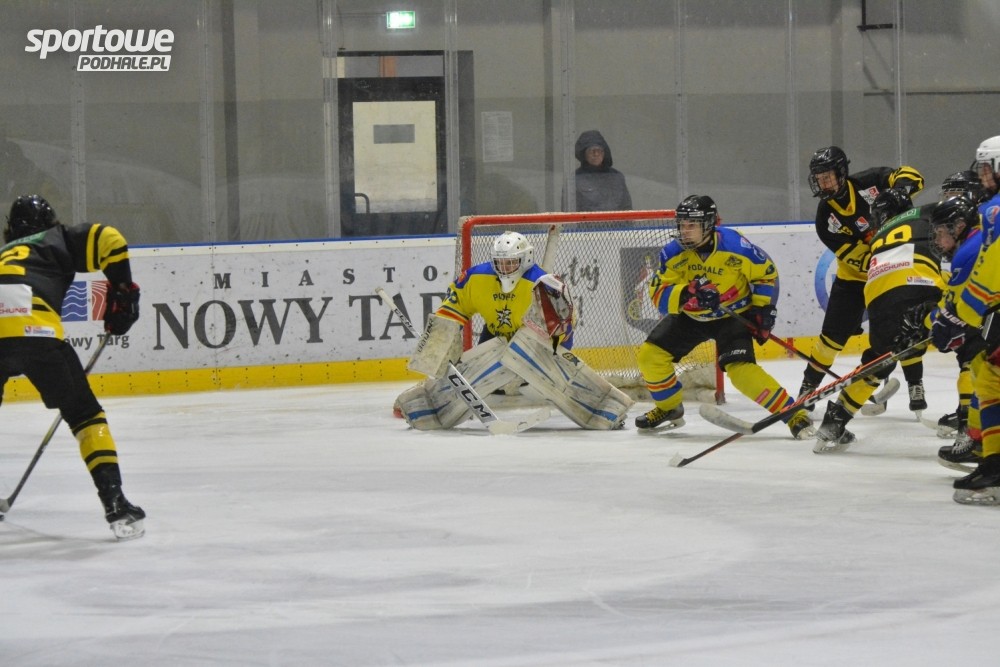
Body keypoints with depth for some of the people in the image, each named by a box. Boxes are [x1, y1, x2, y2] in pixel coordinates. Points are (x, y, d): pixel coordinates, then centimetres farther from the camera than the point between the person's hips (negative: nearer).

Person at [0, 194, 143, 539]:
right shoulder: (58, 240, 27)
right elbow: (109, 240, 7)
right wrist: (122, 292, 16)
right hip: (34, 328, -3)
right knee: (84, 413, 11)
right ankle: (115, 504, 1)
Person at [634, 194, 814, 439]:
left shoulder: (734, 246, -25)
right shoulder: (673, 253, -17)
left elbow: (767, 274, -8)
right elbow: (659, 295, -21)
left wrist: (764, 309, -12)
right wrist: (687, 294, -39)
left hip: (733, 315, -5)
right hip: (691, 317, 5)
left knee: (741, 370, -25)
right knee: (650, 354, -3)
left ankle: (794, 413, -18)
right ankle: (669, 408, 22)